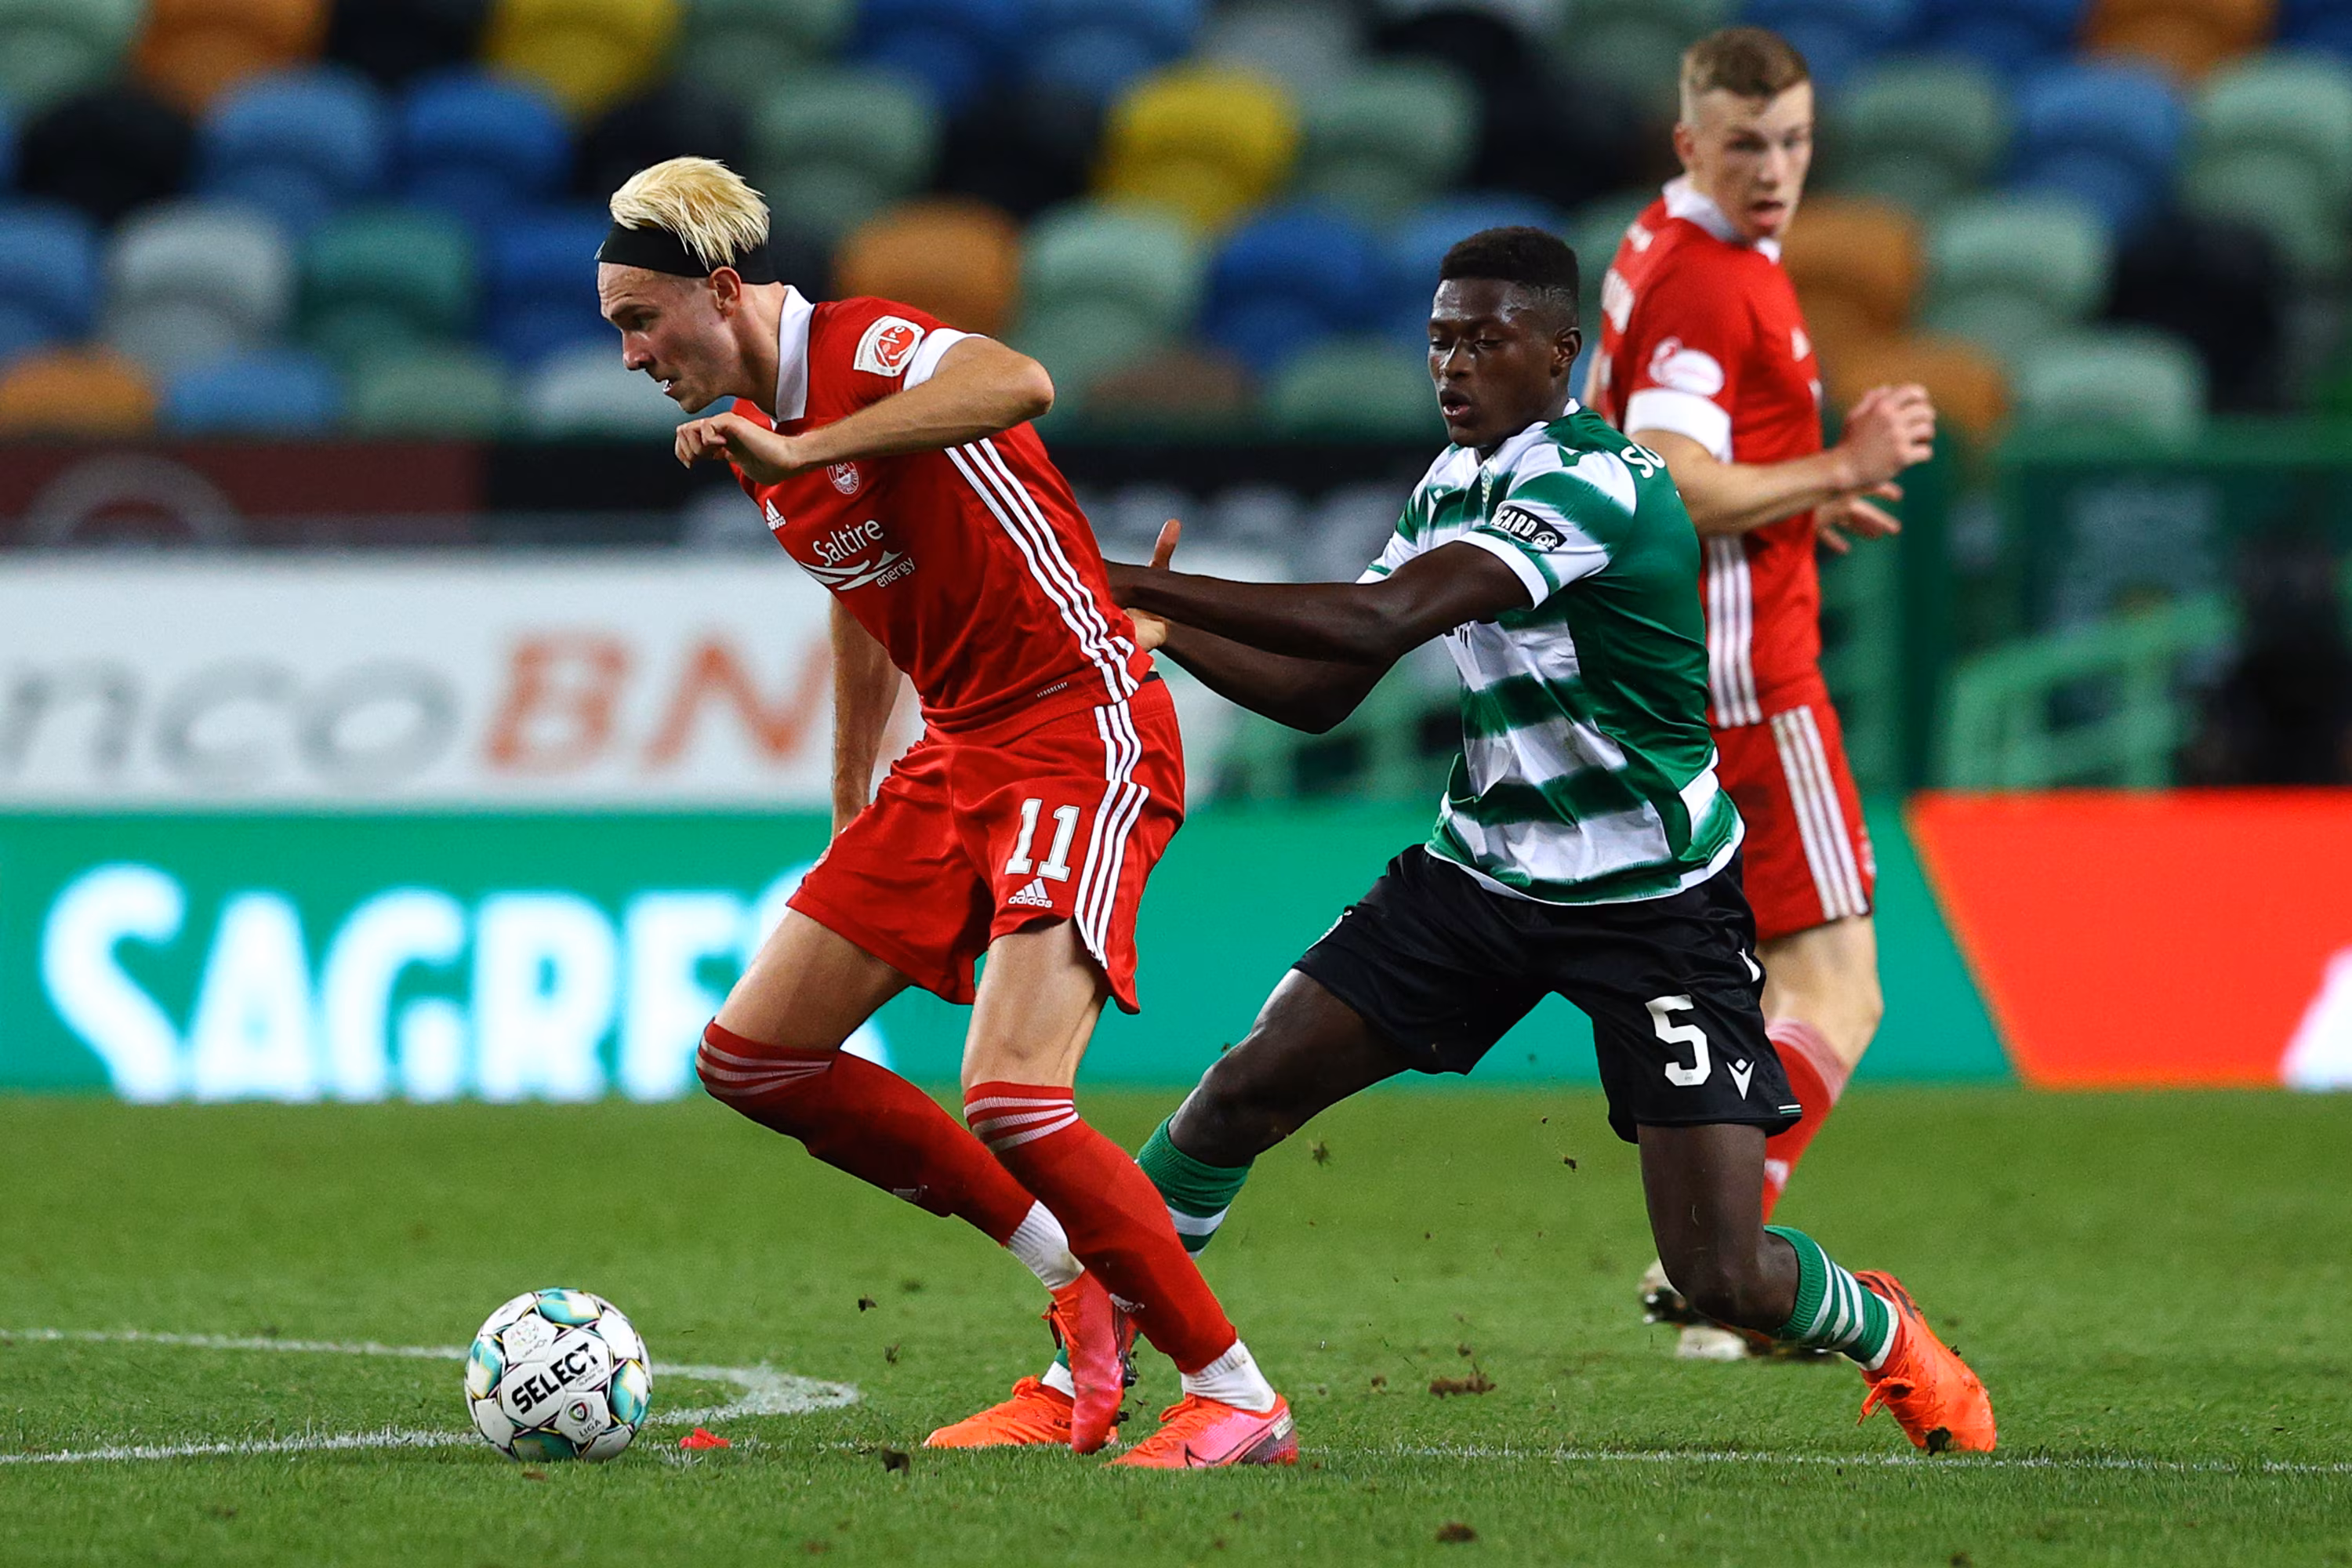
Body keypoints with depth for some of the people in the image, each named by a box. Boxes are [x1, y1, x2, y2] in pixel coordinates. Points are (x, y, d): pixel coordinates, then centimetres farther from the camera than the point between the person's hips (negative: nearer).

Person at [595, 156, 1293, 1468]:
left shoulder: (869, 349, -17)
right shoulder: (757, 431, 11)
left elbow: (1022, 385, -40)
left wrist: (795, 452, -40)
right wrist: (851, 806, 30)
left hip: (1085, 732, -10)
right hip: (959, 754, 10)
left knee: (1011, 1097, -22)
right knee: (753, 1057, 6)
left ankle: (1238, 1401, -7)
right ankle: (1079, 1280, 14)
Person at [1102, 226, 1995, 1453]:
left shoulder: (1597, 485, -24)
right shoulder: (1453, 484, 5)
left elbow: (1377, 623, -35)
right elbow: (1322, 693, 9)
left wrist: (1143, 584, -34)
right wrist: (1170, 631, -8)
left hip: (1651, 905, -7)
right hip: (1483, 876, 7)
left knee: (1721, 1277, -11)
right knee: (1240, 1094, -4)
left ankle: (1884, 1335, 22)